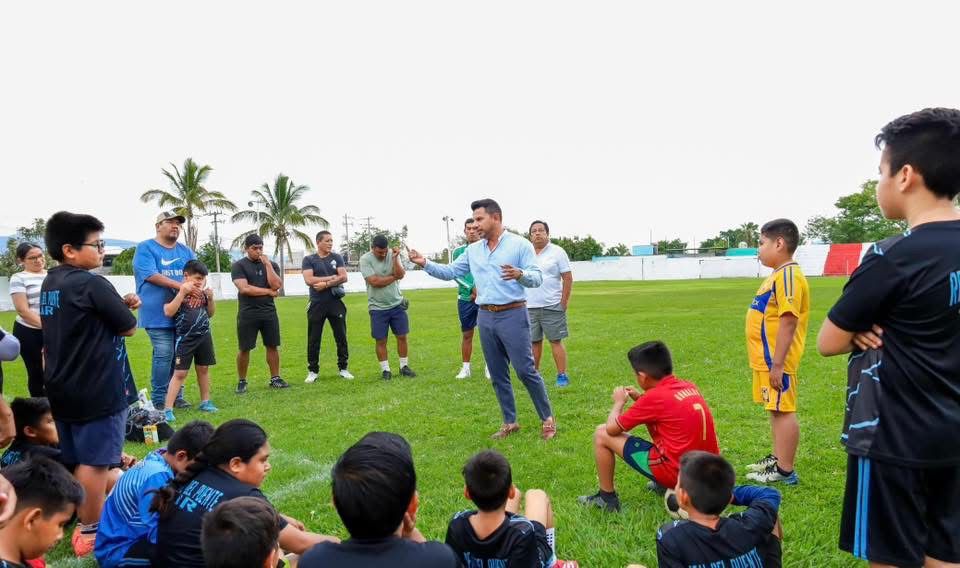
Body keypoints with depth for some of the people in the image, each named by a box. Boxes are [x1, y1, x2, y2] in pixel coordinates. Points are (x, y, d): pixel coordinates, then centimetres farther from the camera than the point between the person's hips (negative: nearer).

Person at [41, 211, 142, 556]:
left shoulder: (50, 284, 9)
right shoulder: (92, 284, -18)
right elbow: (128, 327, -12)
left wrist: (118, 304, 3)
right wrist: (125, 308, 6)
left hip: (62, 387, 9)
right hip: (99, 389, -9)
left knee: (76, 460, 19)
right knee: (95, 461, 0)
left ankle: (78, 522, 31)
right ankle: (90, 533, 8)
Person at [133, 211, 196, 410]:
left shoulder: (186, 251, 15)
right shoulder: (145, 248, -2)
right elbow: (151, 275, -15)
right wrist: (181, 286, -22)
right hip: (159, 315, -6)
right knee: (163, 355, -9)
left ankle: (176, 396, 21)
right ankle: (158, 400, 2)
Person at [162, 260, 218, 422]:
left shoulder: (202, 292, 6)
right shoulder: (177, 291, -10)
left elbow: (210, 314, 14)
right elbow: (168, 312, -22)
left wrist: (210, 298, -4)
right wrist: (183, 292, -24)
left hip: (204, 336, 5)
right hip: (185, 338, -5)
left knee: (203, 368, 13)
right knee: (180, 373, -7)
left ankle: (205, 402, 26)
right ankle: (167, 409, -3)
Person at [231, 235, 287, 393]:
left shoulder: (271, 264, 8)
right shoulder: (238, 266, -2)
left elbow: (276, 285, -8)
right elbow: (244, 288, -15)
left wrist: (267, 264, -10)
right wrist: (269, 292, -9)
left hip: (269, 312, 3)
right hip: (248, 314, -3)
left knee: (272, 346, 6)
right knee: (244, 349, 3)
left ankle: (275, 378, 16)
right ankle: (242, 381, 15)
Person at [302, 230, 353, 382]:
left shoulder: (337, 258, 6)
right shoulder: (309, 259, 1)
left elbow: (344, 277, -6)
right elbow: (309, 280, -12)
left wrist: (325, 284, -14)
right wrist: (332, 277, -10)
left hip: (336, 303, 1)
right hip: (317, 304, -1)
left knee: (341, 337, 5)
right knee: (314, 339, 4)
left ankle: (343, 368, 16)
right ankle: (313, 371, 15)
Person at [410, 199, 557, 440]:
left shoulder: (520, 244, -7)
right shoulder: (473, 250, 11)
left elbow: (537, 277, -13)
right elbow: (449, 272, 13)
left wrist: (520, 274, -34)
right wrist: (425, 264, -1)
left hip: (513, 315, -6)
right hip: (485, 317, 6)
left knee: (526, 370, -5)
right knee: (498, 374, 11)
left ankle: (547, 419, 11)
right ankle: (510, 422, 23)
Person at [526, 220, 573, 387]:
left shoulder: (557, 252, -2)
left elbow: (568, 278, -3)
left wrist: (564, 302, -8)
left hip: (552, 306, -3)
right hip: (530, 307, 4)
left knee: (556, 341, -2)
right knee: (534, 342, 9)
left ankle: (562, 375, 5)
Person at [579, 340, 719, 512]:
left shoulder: (654, 396, -16)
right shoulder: (689, 387, 5)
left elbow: (612, 428, -6)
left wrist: (619, 402, 12)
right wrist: (640, 398, 14)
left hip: (676, 472, -8)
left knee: (602, 434, 2)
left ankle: (607, 498, 14)